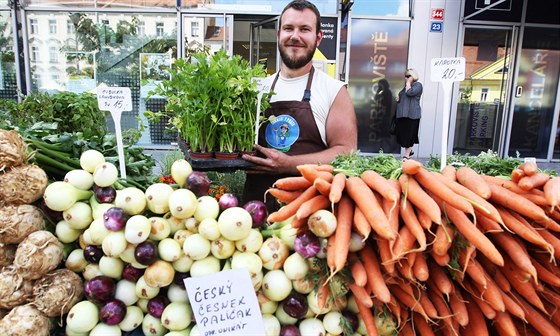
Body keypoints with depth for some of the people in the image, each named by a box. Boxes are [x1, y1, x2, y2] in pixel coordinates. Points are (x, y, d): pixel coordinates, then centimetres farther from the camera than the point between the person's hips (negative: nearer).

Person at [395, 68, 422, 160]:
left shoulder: (418, 85, -4)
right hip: (402, 114, 8)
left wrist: (408, 82, -10)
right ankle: (410, 151, 26)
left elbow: (410, 93, -22)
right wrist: (398, 98, 10)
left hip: (412, 114, -8)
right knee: (403, 134, 9)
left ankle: (406, 155, -2)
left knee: (409, 135, -5)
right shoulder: (406, 86, 20)